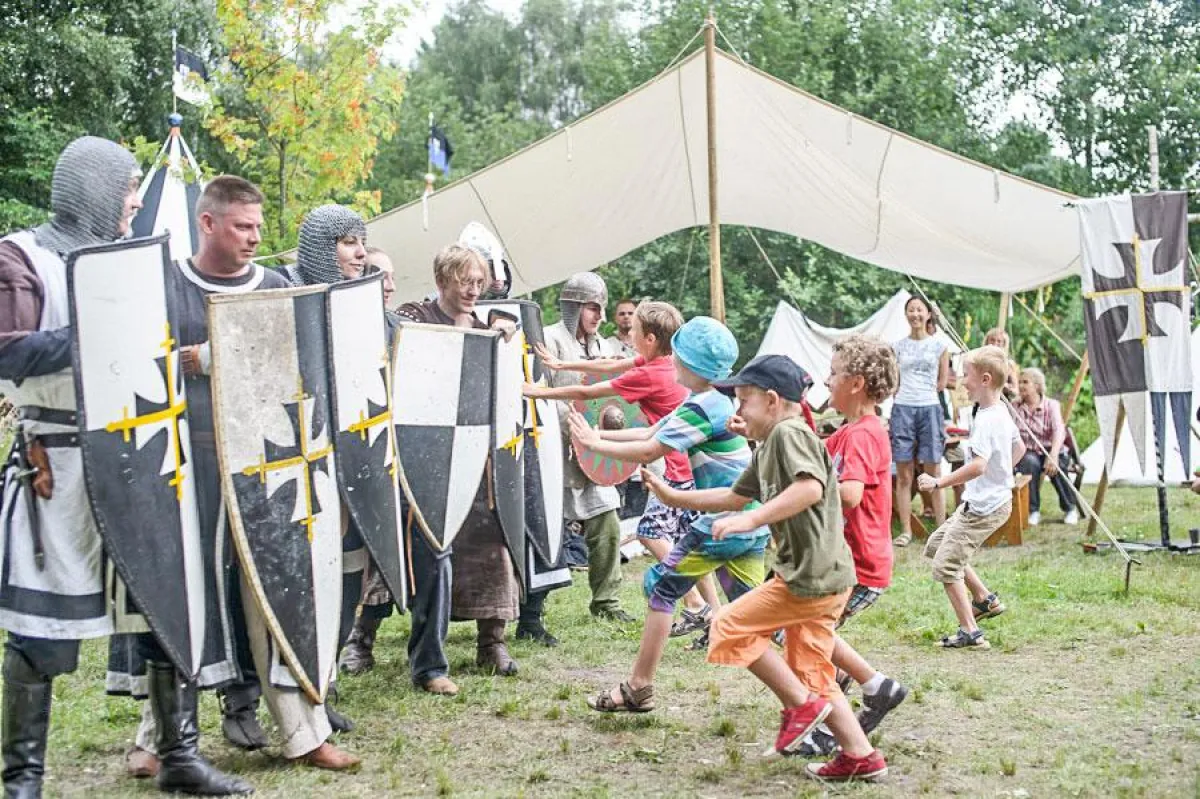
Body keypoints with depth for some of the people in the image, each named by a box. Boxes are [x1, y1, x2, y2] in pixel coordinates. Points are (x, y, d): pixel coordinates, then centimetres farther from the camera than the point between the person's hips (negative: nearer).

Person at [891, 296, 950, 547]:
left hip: (929, 409, -1)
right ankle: (906, 530, 6)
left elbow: (942, 382, 10)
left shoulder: (939, 345, 4)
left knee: (933, 474, 0)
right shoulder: (898, 346, 8)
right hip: (902, 410, 1)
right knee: (903, 475, 1)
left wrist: (923, 391, 9)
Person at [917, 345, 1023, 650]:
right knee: (936, 544, 21)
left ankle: (970, 632, -1)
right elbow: (1019, 448, 23)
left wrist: (939, 482, -32)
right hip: (996, 497, 10)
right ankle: (985, 598, 26)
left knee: (946, 566, -4)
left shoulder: (985, 420, -24)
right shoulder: (1002, 413, 7)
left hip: (983, 507, -10)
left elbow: (978, 465, -37)